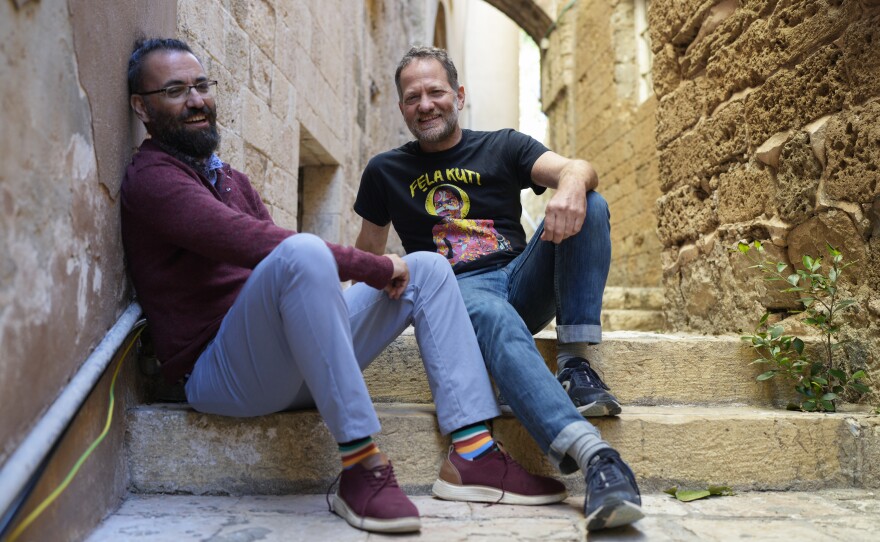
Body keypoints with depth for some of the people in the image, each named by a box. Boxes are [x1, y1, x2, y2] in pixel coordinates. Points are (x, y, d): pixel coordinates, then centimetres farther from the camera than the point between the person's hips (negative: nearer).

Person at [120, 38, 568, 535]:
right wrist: (372, 267, -18)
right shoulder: (151, 178, -7)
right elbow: (253, 242, -22)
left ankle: (473, 456, -10)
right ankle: (361, 468, -31)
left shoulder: (231, 179, 23)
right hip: (220, 373, -8)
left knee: (428, 268, 3)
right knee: (302, 251, -36)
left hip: (292, 368, 9)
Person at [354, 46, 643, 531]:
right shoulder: (385, 172, 14)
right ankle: (594, 457, -56)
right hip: (455, 291, -2)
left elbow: (578, 169, -6)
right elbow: (368, 256, 23)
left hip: (523, 281, 3)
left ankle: (575, 366, -27)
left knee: (588, 205, -20)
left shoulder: (503, 147, 12)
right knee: (496, 319, -39)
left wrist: (572, 184, -31)